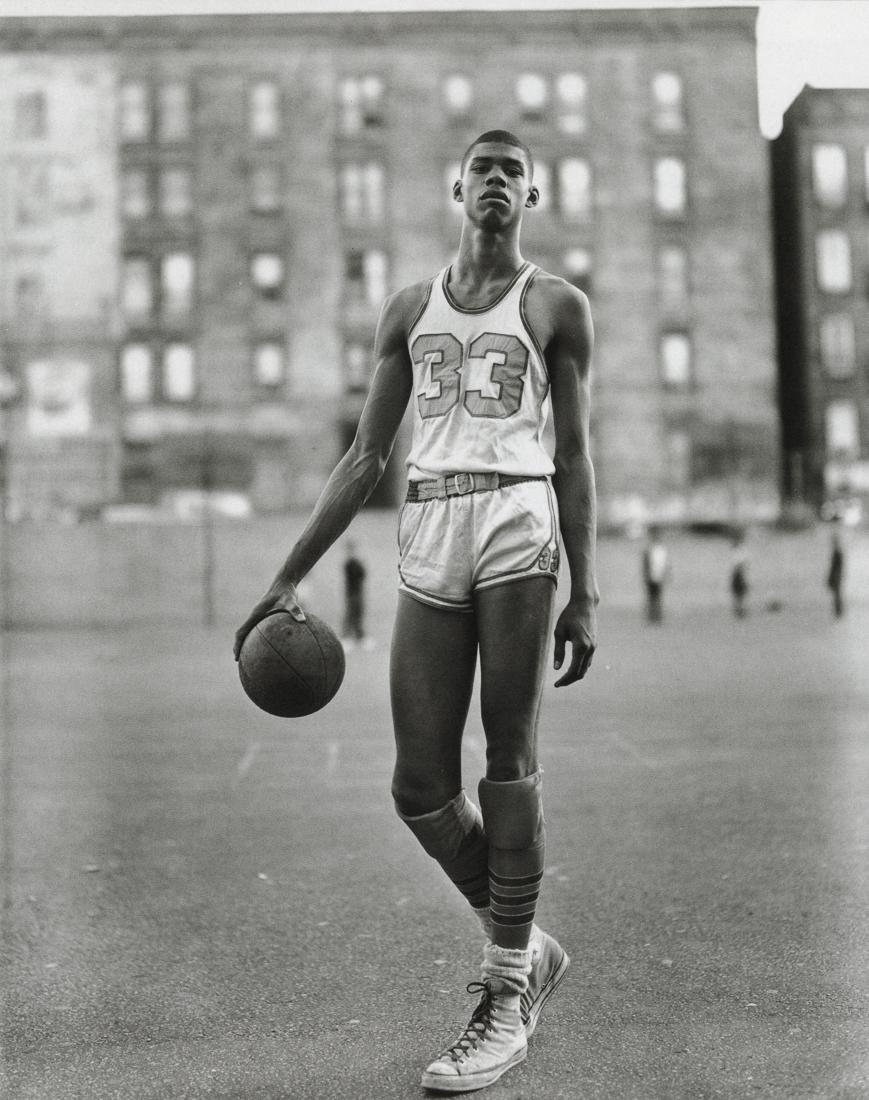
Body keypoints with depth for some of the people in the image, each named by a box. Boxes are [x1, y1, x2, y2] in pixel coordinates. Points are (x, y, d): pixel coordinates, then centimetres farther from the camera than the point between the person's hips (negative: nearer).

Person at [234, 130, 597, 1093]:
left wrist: (584, 592, -1)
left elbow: (573, 454, 7)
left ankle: (504, 997, 8)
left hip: (518, 522, -3)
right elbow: (365, 457, 16)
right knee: (419, 788, 0)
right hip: (427, 542, 3)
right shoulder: (408, 309, 19)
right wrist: (291, 576, 10)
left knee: (509, 762, -5)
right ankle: (526, 948, 22)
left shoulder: (556, 305, 11)